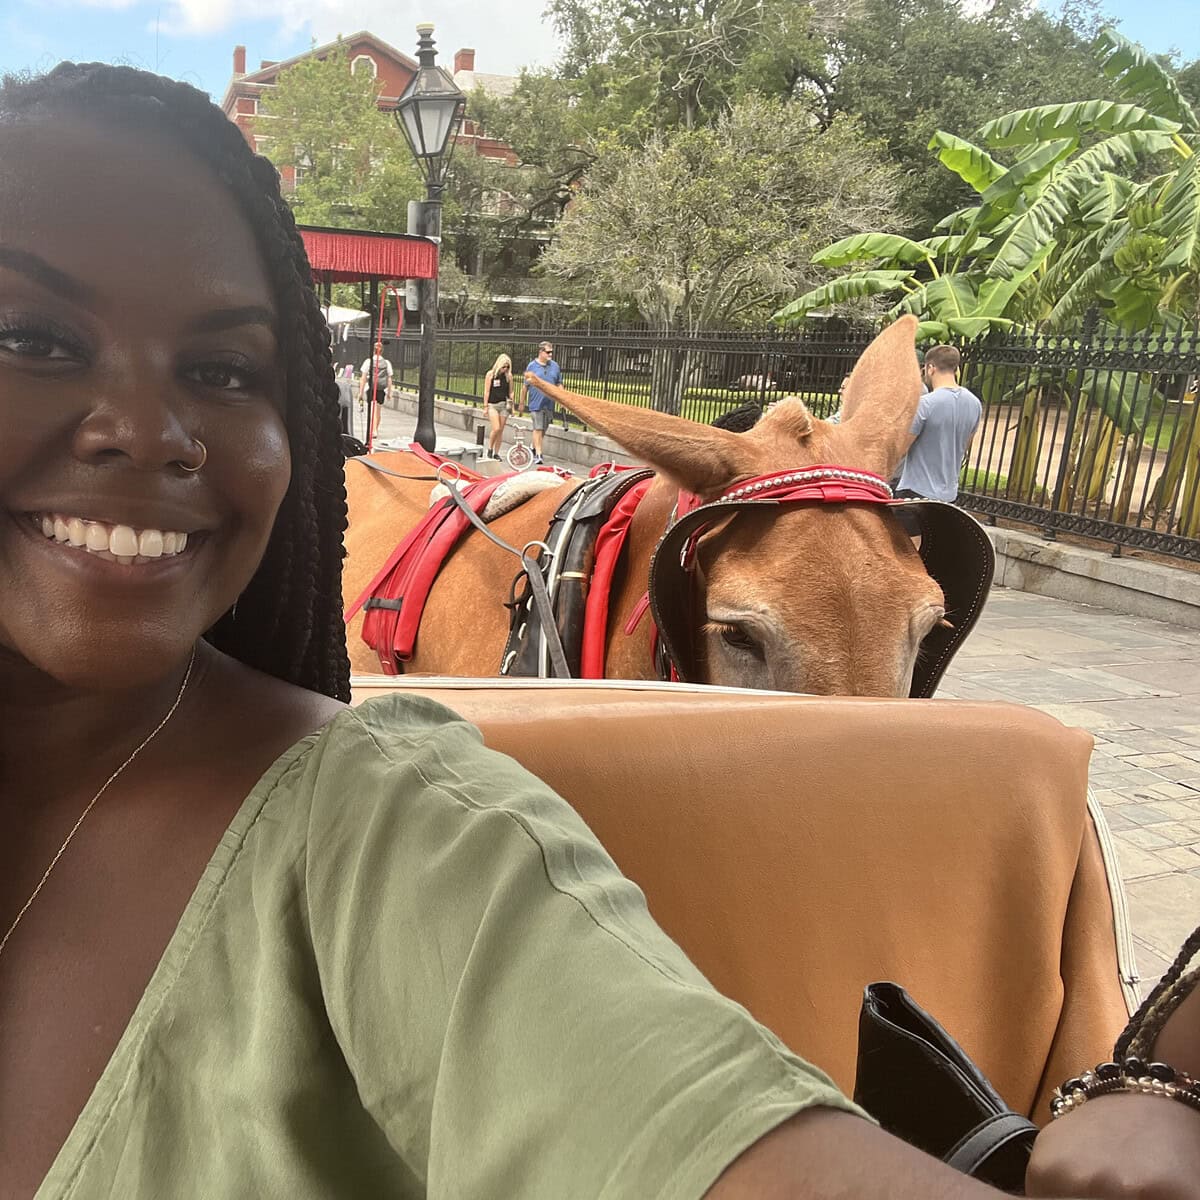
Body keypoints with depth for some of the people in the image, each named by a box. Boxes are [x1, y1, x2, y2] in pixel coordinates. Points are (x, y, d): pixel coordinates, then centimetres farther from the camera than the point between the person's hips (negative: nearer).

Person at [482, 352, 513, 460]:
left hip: (504, 405, 3)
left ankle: (496, 453, 13)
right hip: (492, 405, -3)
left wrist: (512, 406, 8)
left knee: (501, 430, 3)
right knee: (496, 428, -15)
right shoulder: (490, 374, -3)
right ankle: (490, 449, 6)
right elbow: (487, 391, -2)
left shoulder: (509, 376, 4)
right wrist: (485, 406, -5)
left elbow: (510, 392, 11)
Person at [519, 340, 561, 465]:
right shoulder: (532, 366, -3)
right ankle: (538, 455, -9)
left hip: (549, 404, 4)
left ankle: (534, 449, 33)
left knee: (544, 429, 13)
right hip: (536, 403, -4)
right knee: (538, 429, -9)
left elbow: (559, 383, 15)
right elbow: (525, 386, 1)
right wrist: (522, 403, 3)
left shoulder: (555, 366, 7)